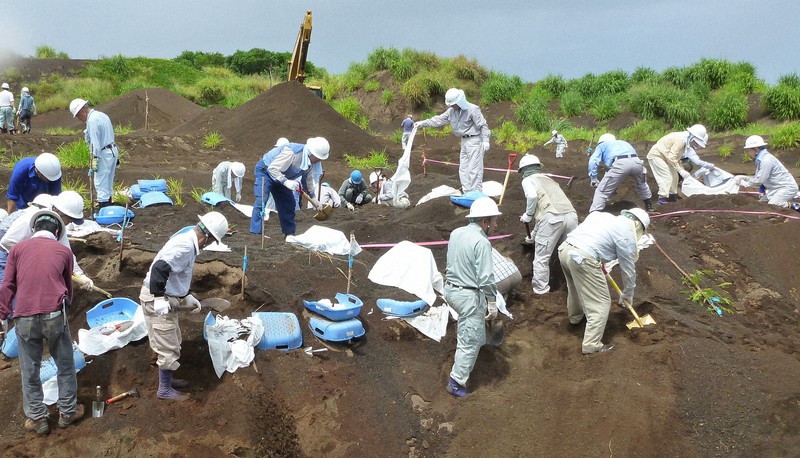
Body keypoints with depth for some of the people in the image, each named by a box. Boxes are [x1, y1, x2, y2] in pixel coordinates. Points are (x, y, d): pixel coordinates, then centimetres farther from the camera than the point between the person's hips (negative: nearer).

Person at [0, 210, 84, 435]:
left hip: (24, 318, 1)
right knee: (65, 365, 17)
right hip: (55, 315, -1)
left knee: (30, 371, 15)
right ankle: (68, 412, 27)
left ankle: (36, 418, 25)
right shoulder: (64, 251, 10)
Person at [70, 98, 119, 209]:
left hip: (103, 154, -10)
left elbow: (95, 142, -21)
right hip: (113, 151, 10)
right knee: (108, 182, 19)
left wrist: (94, 159, -20)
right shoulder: (102, 115, 13)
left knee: (101, 183, -6)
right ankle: (108, 203, 28)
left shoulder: (92, 120, -16)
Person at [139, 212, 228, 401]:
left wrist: (186, 297, 21)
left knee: (172, 343, 22)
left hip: (167, 299, 10)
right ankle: (164, 390, 16)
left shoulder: (187, 242, 9)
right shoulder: (185, 247, -23)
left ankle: (167, 379, 38)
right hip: (157, 300, -10)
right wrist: (159, 300, -29)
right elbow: (159, 269, -33)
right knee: (168, 348, 2)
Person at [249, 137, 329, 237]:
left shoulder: (310, 163, -8)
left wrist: (313, 198, 7)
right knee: (262, 201, -21)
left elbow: (307, 181, 8)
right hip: (265, 170, -8)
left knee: (289, 202, 8)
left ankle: (289, 233, 20)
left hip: (281, 177, 8)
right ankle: (255, 233, -20)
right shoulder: (291, 152, -36)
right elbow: (272, 168, -35)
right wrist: (286, 182, -44)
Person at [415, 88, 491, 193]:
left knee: (474, 169, -9)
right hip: (464, 142, 8)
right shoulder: (451, 111, 6)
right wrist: (423, 123, 7)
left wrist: (485, 140, -19)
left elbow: (483, 125, -14)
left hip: (474, 141, -8)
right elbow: (439, 119, 11)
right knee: (463, 169, 10)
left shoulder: (473, 109, -15)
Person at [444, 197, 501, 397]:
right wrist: (492, 303, -12)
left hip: (450, 289, 8)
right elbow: (486, 278, -22)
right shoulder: (481, 242, -21)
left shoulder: (456, 233, 4)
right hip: (469, 296, -8)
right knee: (470, 341, 2)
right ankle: (456, 383, 7)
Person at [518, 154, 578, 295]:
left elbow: (532, 195, -10)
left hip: (553, 217, -6)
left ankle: (541, 289, 16)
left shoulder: (528, 180, 14)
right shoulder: (549, 179, 35)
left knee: (542, 257, 8)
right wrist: (534, 235, 48)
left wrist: (528, 215, 6)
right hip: (571, 215, 6)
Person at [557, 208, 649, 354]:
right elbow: (628, 268, 8)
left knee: (575, 287, 35)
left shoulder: (602, 215, 22)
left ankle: (575, 316, 59)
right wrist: (628, 293, 24)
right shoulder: (627, 234, 1)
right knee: (601, 303, 4)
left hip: (564, 249, 9)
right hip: (583, 259, -8)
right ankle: (591, 345, 6)